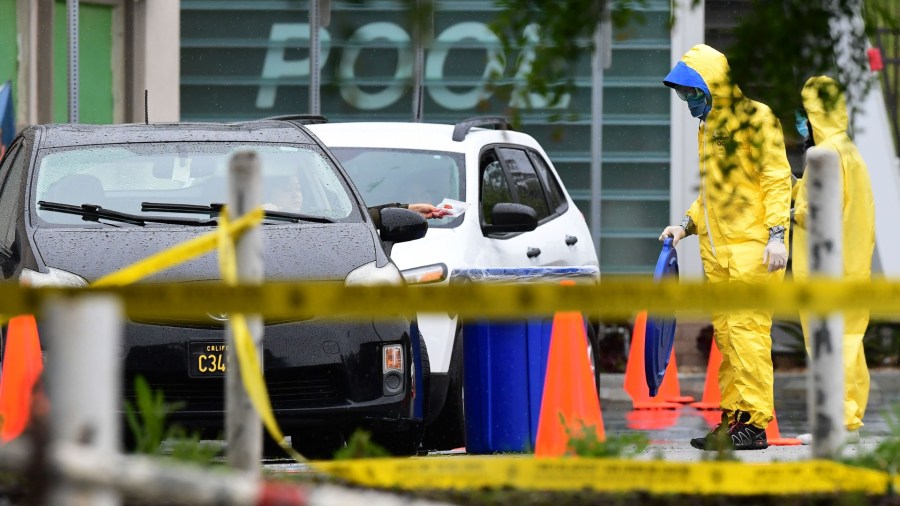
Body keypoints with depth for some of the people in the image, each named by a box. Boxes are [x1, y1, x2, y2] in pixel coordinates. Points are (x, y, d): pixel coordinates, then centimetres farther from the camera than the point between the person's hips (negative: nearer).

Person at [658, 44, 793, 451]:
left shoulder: (755, 117, -5)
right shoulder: (708, 126, 20)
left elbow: (777, 179, -10)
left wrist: (776, 233, -17)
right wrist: (686, 225, 15)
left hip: (751, 245, -8)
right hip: (715, 249, 8)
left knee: (747, 330, -11)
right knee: (725, 336, 7)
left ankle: (754, 423, -11)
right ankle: (732, 418, 9)